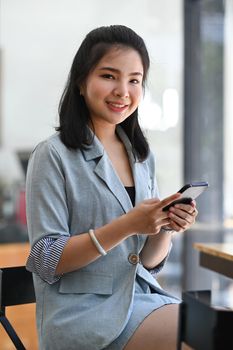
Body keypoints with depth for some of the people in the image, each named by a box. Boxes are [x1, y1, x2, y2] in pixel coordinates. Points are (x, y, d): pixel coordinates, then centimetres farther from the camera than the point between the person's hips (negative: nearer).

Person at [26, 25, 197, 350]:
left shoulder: (143, 156, 9)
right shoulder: (53, 155, -8)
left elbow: (148, 262, 11)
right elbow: (45, 262, -12)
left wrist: (167, 227, -10)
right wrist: (127, 225, -22)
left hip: (142, 296, 6)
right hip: (81, 310, -6)